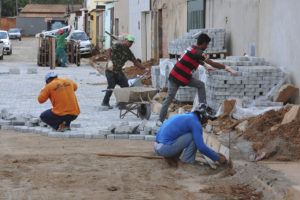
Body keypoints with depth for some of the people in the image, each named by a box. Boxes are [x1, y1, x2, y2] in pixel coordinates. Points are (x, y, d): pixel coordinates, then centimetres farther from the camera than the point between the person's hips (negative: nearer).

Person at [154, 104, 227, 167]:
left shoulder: (183, 117, 24)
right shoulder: (196, 123, -5)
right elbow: (201, 147, -12)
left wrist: (213, 153, 31)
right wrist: (218, 158, 0)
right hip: (166, 148, -9)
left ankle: (171, 158, 12)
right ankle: (184, 163, 0)